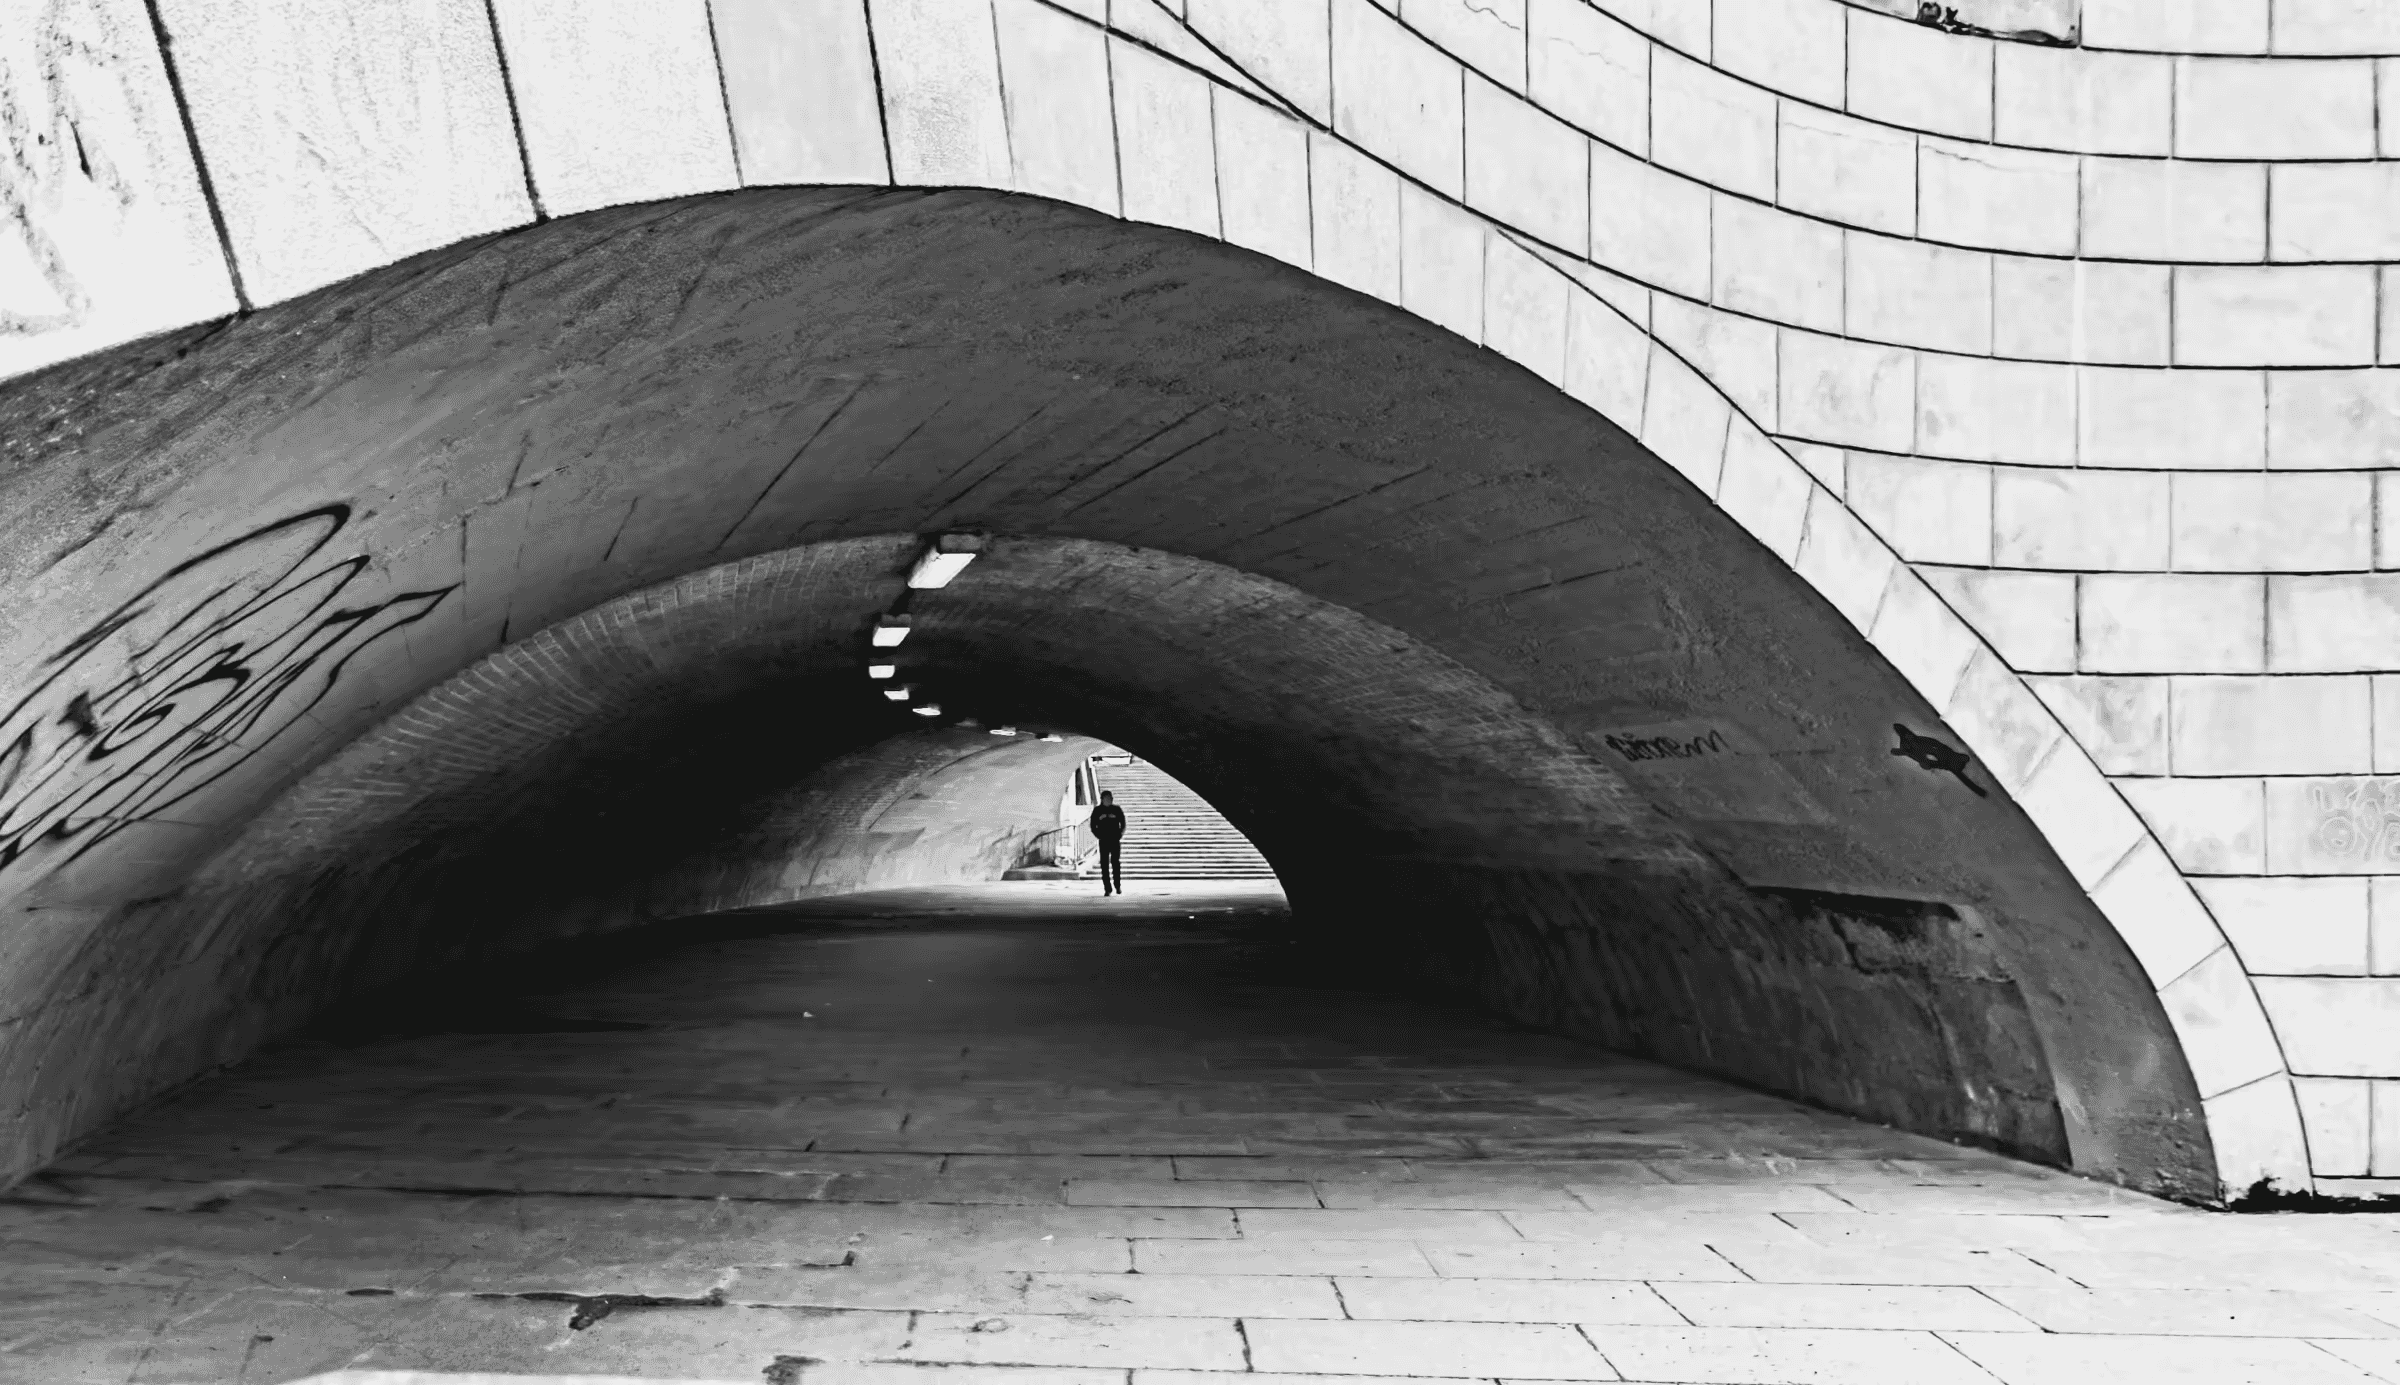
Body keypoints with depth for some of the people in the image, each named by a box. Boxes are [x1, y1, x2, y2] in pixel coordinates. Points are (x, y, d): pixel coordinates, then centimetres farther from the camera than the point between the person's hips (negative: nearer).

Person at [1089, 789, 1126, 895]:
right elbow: (1093, 826, 7)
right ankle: (1107, 888, 1)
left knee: (1115, 863, -3)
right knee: (1104, 864, -2)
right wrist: (1099, 836, -1)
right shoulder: (1097, 810, 3)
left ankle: (1118, 886, 9)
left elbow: (1123, 824, 8)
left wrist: (1119, 835, 0)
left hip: (1115, 841, 0)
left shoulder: (1117, 809, 3)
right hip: (1103, 841, 0)